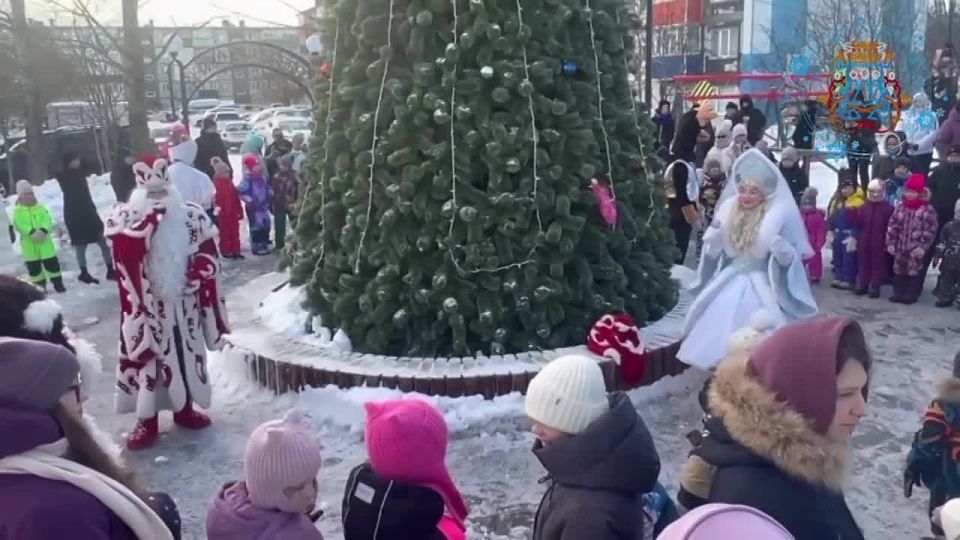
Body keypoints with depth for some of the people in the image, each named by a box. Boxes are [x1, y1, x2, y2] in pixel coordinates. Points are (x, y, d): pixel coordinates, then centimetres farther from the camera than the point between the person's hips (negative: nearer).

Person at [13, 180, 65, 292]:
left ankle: (58, 284, 12)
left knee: (52, 263, 2)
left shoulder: (41, 207, 6)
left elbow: (47, 220, -6)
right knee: (33, 267, 6)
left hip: (44, 242, 0)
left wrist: (43, 230, -26)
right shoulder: (18, 211, 0)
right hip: (29, 244, 0)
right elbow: (19, 225, -13)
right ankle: (39, 286, 18)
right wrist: (32, 232, -28)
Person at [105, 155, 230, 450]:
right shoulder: (128, 218, -4)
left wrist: (196, 276, -13)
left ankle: (184, 409, 30)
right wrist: (150, 216, -25)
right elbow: (128, 249, -24)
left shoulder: (192, 217, 2)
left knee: (187, 355, 13)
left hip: (183, 303, 3)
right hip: (146, 304, -3)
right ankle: (146, 420, 10)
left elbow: (208, 256, 3)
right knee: (145, 357, 0)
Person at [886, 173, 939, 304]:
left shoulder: (927, 209, -9)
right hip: (900, 247, 5)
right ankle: (898, 293, 19)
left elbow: (930, 230, -10)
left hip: (916, 249, -4)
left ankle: (912, 294, 12)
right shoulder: (901, 208, 4)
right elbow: (892, 226, 6)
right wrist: (890, 243, 0)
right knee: (898, 269, 10)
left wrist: (923, 247, -15)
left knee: (914, 270, 2)